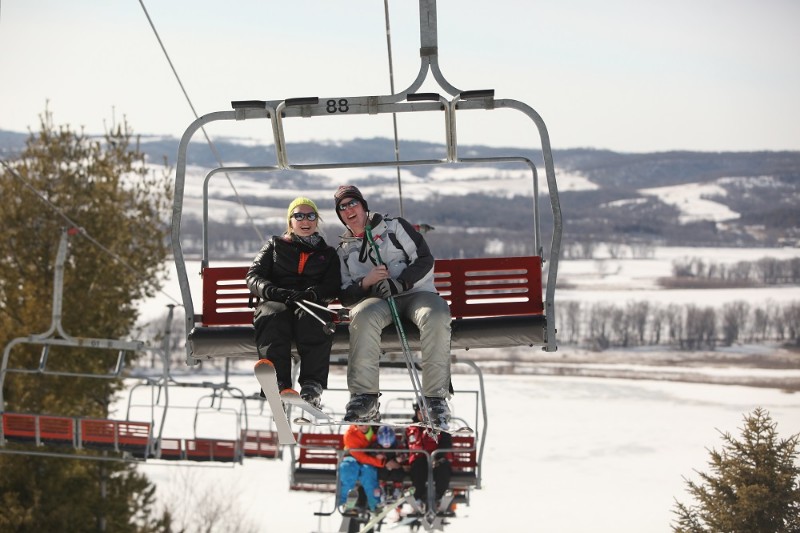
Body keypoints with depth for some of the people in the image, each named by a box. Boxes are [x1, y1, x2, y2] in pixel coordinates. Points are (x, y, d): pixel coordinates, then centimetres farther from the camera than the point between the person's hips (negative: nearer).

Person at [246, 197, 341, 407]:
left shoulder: (328, 253, 27)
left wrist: (311, 294, -14)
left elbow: (333, 288, 10)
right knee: (273, 316, -39)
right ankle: (278, 383, -54)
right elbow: (253, 277, 12)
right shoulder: (275, 245, 26)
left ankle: (312, 386, -47)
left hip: (311, 304, 0)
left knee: (310, 317, -39)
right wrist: (275, 292, -11)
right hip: (275, 303, 0)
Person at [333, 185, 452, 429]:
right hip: (375, 299, 1)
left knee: (436, 316, -37)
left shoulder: (395, 226, 12)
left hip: (417, 292, -1)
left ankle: (436, 398, -34)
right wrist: (365, 282, -10)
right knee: (364, 316, -37)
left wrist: (399, 283, -16)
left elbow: (424, 259, 1)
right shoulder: (344, 251, 21)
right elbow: (344, 297, 12)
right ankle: (365, 398, -36)